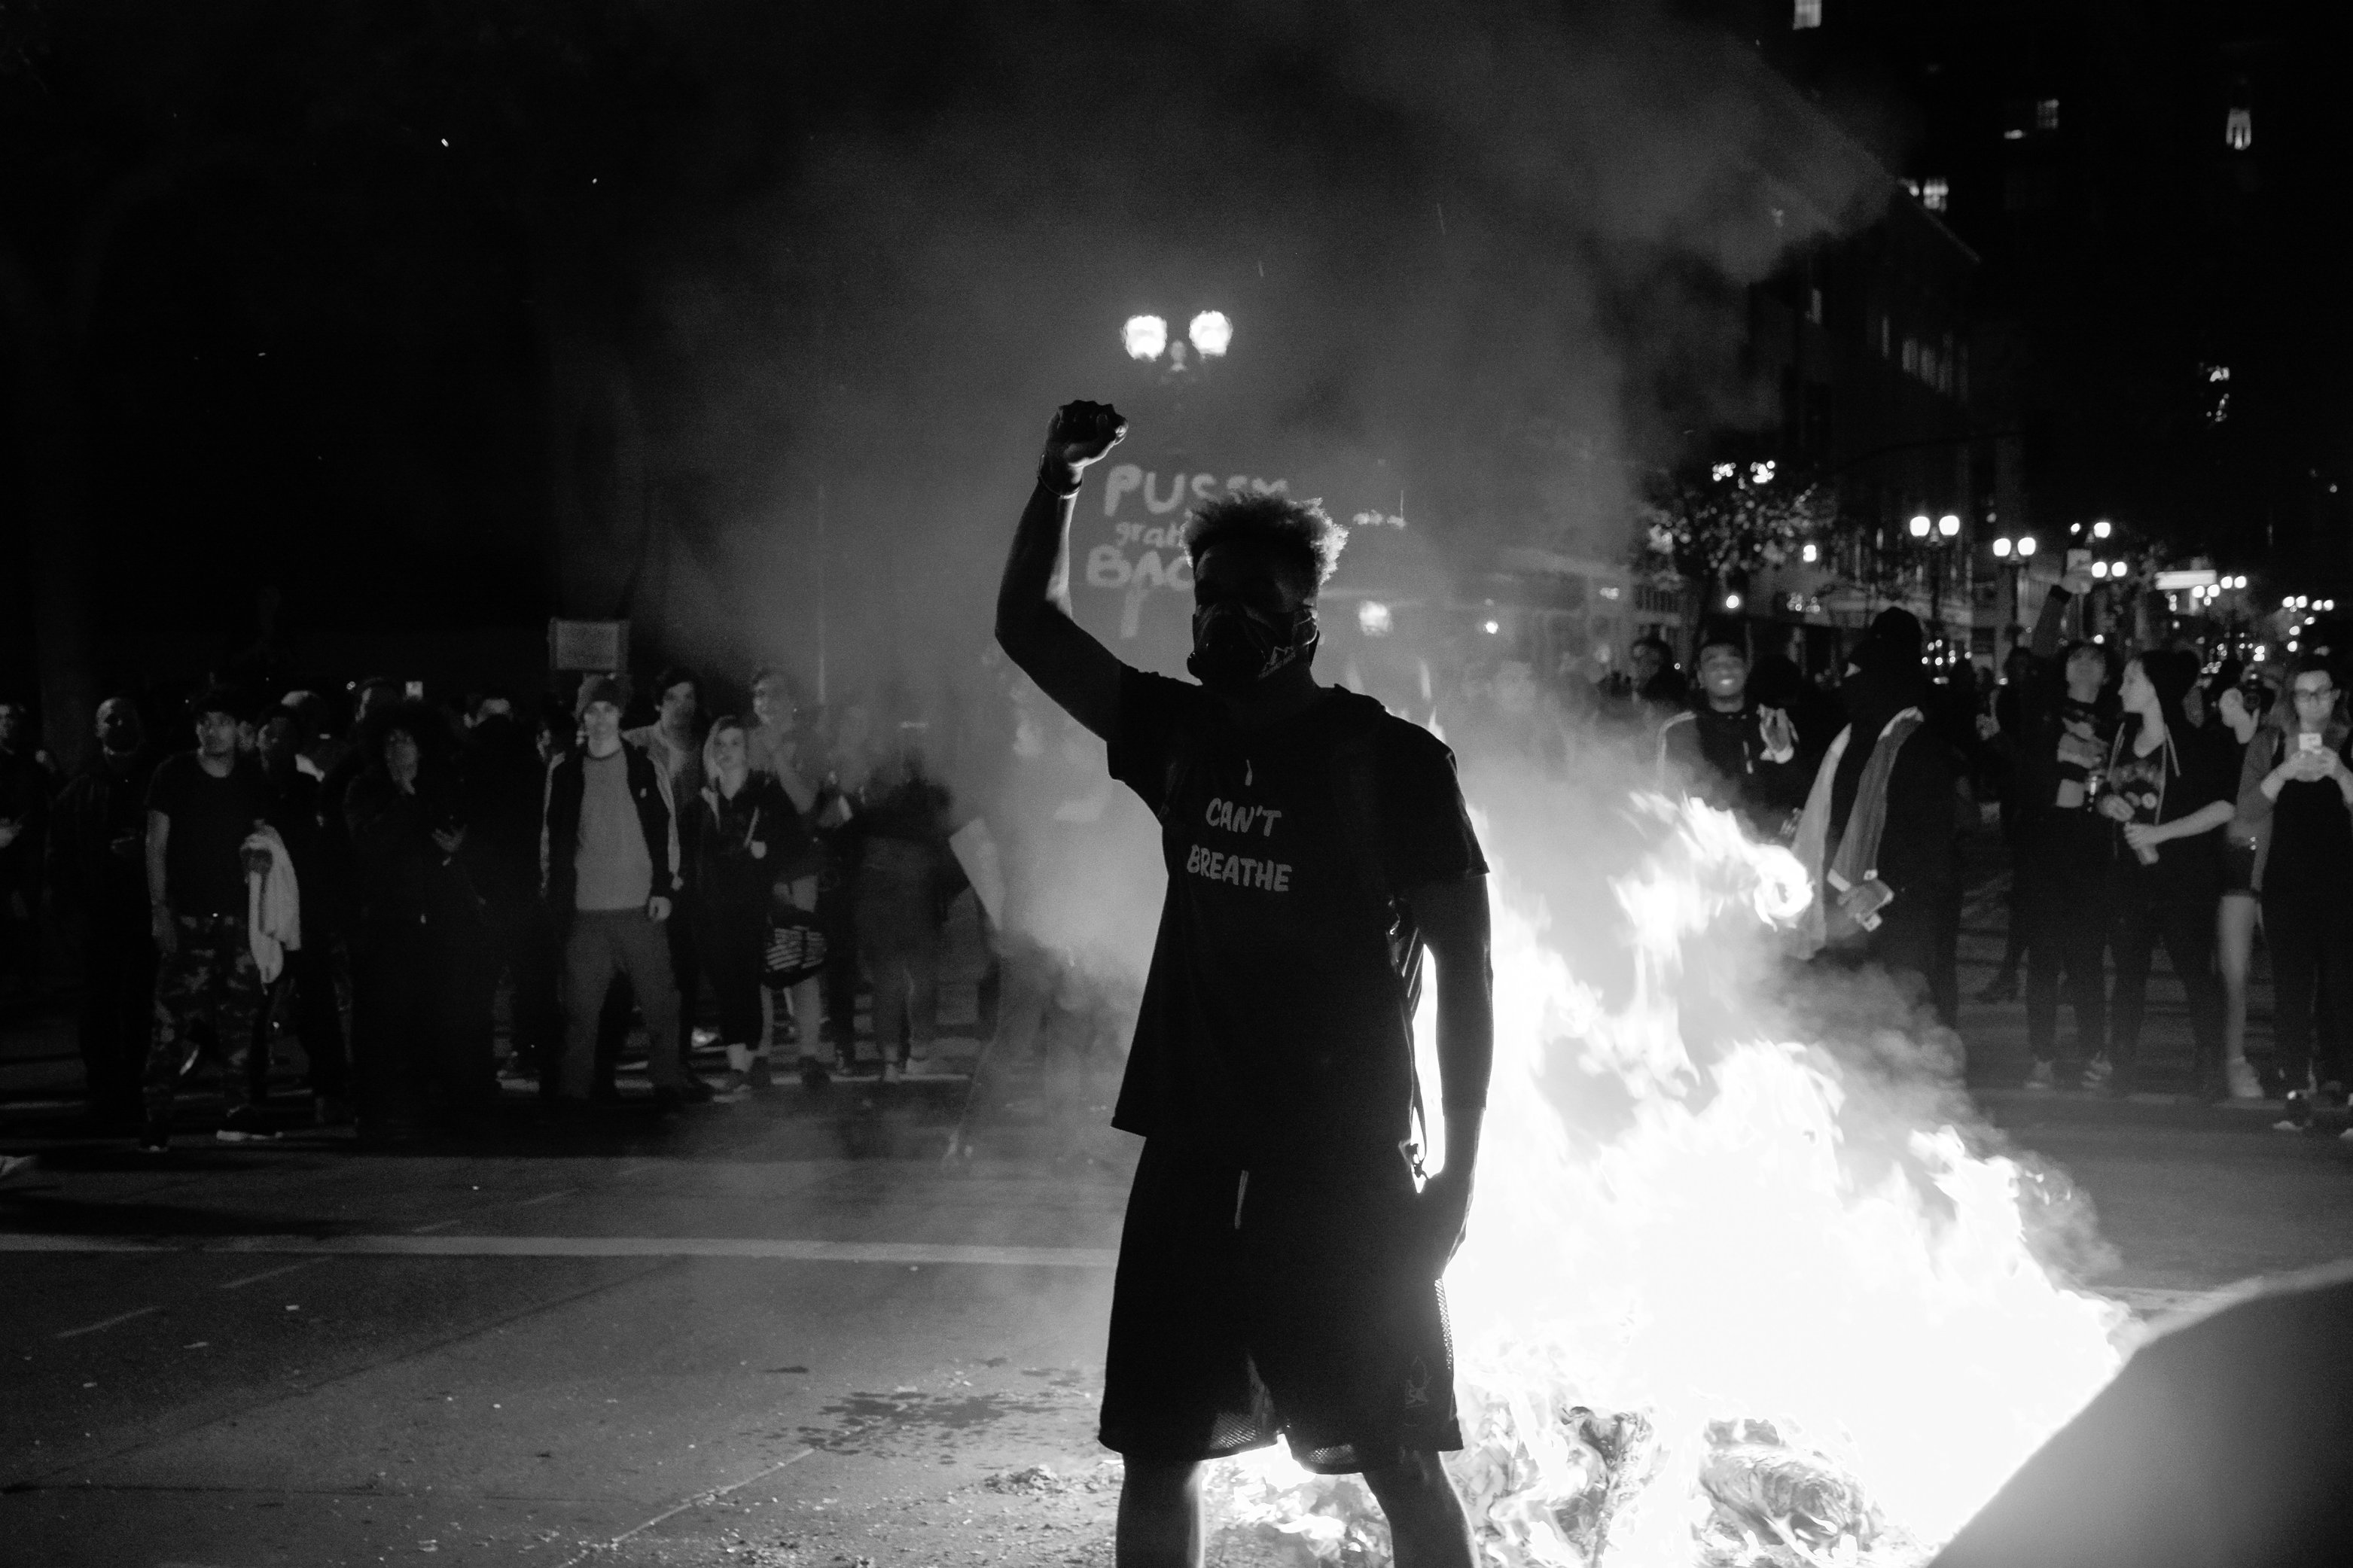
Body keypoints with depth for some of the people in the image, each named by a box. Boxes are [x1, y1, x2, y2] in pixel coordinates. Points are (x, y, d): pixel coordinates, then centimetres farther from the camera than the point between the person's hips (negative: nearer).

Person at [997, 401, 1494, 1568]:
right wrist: (1061, 478, -1)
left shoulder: (1390, 761, -6)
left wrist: (1459, 1172, -10)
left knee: (1402, 1465, -4)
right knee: (1156, 1449, 8)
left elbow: (1463, 967, -6)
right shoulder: (1182, 736, 9)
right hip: (1194, 1159, 5)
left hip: (1342, 1168, -5)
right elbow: (1026, 626, 13)